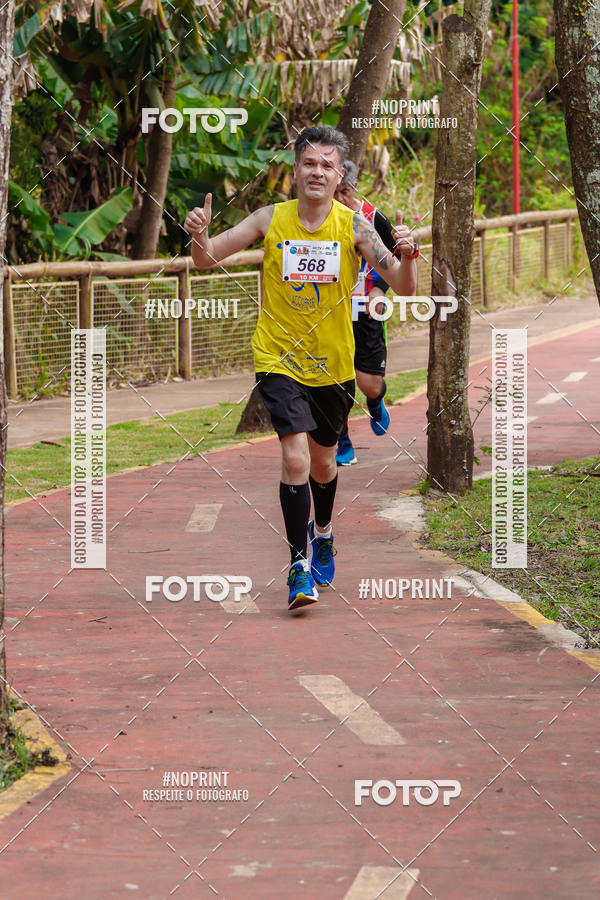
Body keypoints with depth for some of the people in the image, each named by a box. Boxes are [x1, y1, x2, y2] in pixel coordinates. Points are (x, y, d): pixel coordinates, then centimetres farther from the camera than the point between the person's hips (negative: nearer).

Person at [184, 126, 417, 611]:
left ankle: (322, 532, 48)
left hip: (333, 364, 2)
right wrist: (200, 236, -27)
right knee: (295, 457, -18)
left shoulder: (353, 226, -8)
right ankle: (300, 563, -8)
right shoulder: (271, 219, -7)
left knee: (323, 461, 18)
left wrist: (406, 257, -33)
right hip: (279, 359, -2)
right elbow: (207, 260, -5)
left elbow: (403, 287, -12)